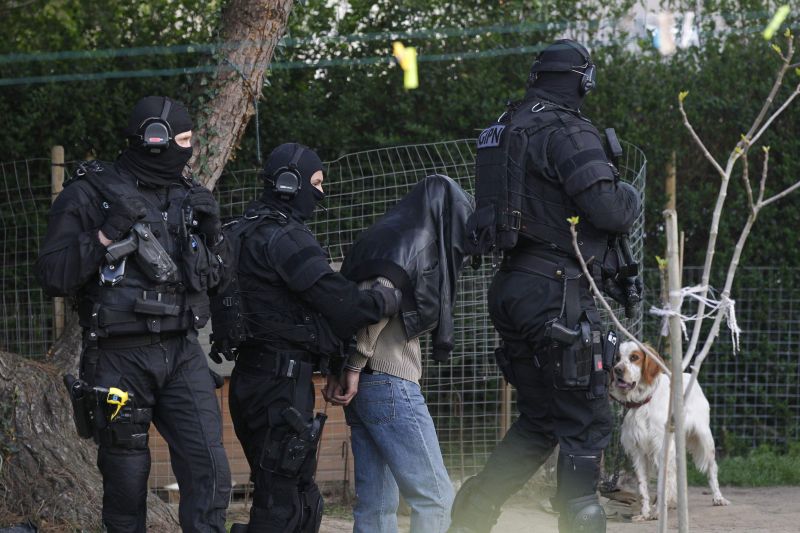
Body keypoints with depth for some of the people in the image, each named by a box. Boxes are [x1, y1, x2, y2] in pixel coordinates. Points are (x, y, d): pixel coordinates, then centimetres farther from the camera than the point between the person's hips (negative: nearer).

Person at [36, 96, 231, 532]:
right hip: (120, 360, -4)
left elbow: (213, 277, 18)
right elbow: (53, 277, -10)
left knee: (210, 472, -7)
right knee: (126, 481, 2)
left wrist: (209, 233, 1)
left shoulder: (188, 196, 11)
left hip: (182, 355, 4)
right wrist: (105, 235, -18)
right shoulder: (89, 194, -4)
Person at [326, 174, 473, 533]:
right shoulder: (416, 242, -6)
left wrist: (337, 370, 7)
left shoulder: (384, 237, 21)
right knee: (434, 496, -9)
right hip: (390, 382, -9)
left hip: (363, 384, 9)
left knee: (377, 503, 8)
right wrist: (355, 367, -18)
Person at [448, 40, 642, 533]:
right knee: (586, 423, -2)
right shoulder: (568, 132, -13)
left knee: (539, 421, 17)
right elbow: (607, 207, -21)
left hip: (515, 289, 9)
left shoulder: (510, 128, 14)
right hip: (558, 293, -9)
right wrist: (633, 197, 1)